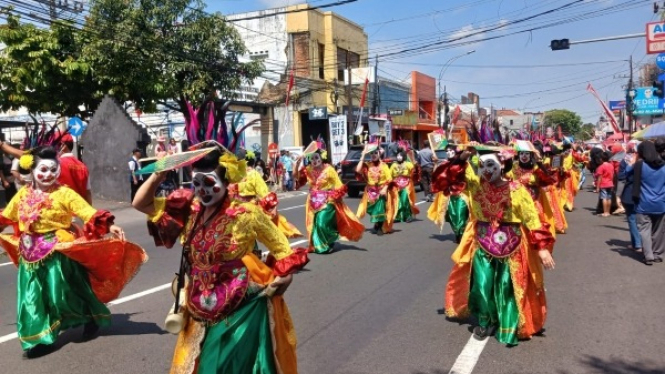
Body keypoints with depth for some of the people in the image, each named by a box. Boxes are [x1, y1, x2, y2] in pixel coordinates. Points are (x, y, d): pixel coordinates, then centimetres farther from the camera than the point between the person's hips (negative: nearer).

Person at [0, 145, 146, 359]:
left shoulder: (64, 193, -10)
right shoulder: (23, 194, 5)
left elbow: (88, 212, -19)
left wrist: (108, 225, -32)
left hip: (57, 252, -5)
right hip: (31, 253, 5)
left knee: (61, 293, -2)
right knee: (31, 297, 8)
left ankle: (91, 318, 23)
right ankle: (39, 338, 21)